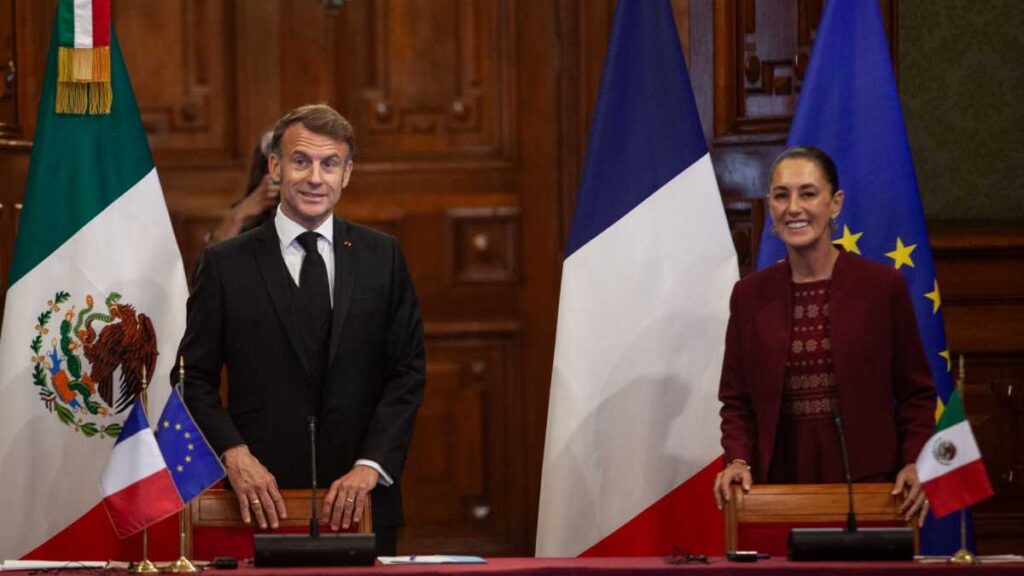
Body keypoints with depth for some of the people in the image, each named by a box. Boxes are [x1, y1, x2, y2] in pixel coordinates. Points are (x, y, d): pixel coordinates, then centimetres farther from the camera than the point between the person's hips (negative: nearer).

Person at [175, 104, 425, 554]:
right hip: (265, 500, -1)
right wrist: (235, 455, -12)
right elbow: (196, 377, 3)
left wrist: (370, 465, -7)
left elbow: (408, 371, 4)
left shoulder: (382, 258, 7)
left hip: (362, 500, 1)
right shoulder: (225, 264, 3)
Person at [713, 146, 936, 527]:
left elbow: (916, 393, 4)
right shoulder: (750, 295, 7)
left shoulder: (882, 285, 1)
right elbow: (736, 400, 11)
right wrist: (738, 460, -6)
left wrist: (913, 463, -9)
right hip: (780, 481, 2)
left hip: (867, 482, -1)